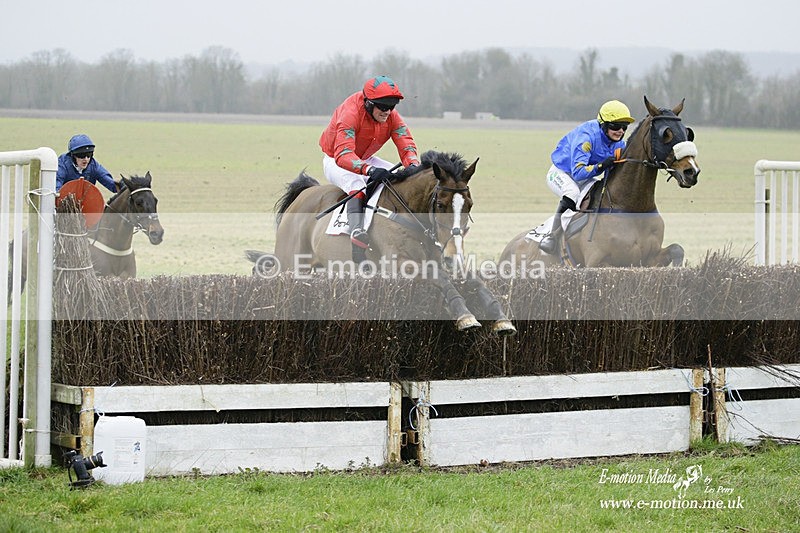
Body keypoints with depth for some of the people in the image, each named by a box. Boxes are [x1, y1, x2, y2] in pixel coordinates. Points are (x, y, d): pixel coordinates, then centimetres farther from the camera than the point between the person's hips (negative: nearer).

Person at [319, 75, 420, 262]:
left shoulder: (392, 117, -13)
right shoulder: (350, 114, -33)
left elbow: (406, 144, -19)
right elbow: (343, 155, -44)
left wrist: (413, 165, -43)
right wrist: (369, 170, -61)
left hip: (366, 160, 7)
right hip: (335, 161, -7)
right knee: (355, 181, -39)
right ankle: (356, 232, -52)